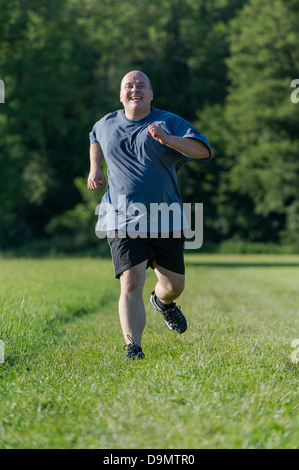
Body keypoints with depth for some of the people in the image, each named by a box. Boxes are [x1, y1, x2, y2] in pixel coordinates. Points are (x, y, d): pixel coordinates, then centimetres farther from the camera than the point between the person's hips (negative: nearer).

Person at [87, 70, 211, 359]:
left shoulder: (170, 123, 0)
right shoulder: (107, 125, 9)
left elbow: (203, 150, -14)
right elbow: (96, 140, 34)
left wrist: (167, 139, -30)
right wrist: (95, 168, 16)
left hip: (165, 220, 1)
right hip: (123, 221, -1)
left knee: (174, 285, 12)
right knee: (131, 284, -18)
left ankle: (163, 302, 48)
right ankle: (132, 348, -16)